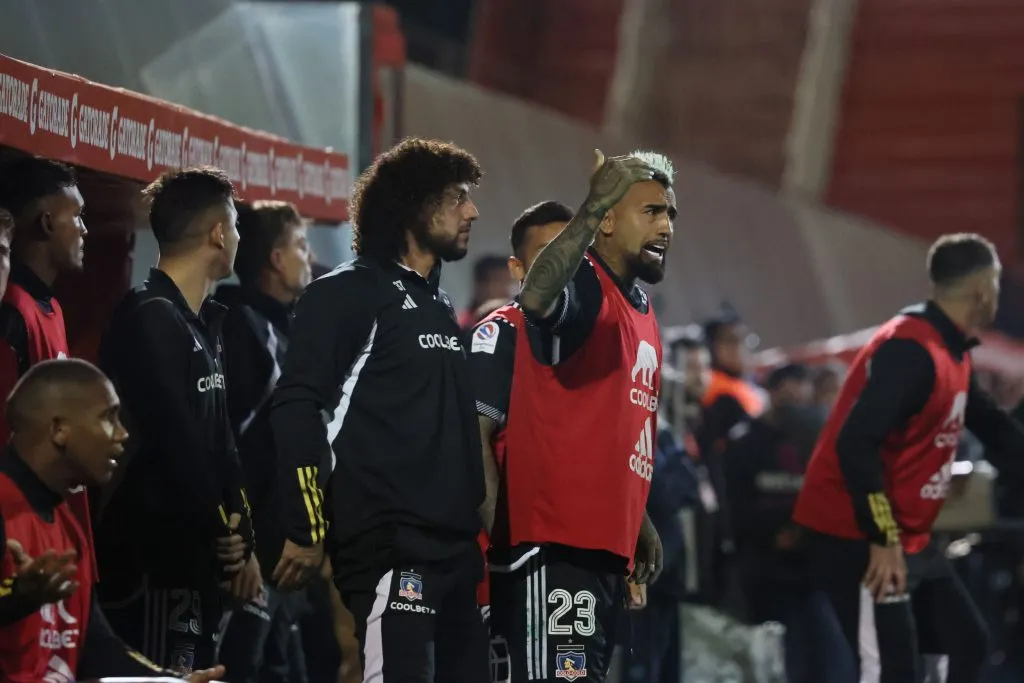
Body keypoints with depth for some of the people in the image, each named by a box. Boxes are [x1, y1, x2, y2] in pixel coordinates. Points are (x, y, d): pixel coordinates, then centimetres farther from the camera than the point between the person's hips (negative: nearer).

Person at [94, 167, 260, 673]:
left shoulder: (201, 325, 17)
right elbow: (173, 445, -18)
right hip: (154, 559, -10)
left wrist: (241, 539, 1)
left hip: (199, 560, 10)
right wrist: (225, 534, -9)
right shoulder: (149, 319, -13)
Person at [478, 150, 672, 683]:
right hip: (555, 545, -10)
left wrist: (638, 523, 27)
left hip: (606, 543, 10)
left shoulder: (642, 315, 20)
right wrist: (592, 210, -48)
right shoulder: (582, 288, -9)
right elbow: (536, 297, -35)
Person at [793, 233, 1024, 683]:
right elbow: (856, 446, -27)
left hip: (908, 539, 10)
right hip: (858, 539, -10)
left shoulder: (951, 353, 11)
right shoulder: (910, 351, -20)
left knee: (967, 644, 12)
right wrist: (883, 539, -26)